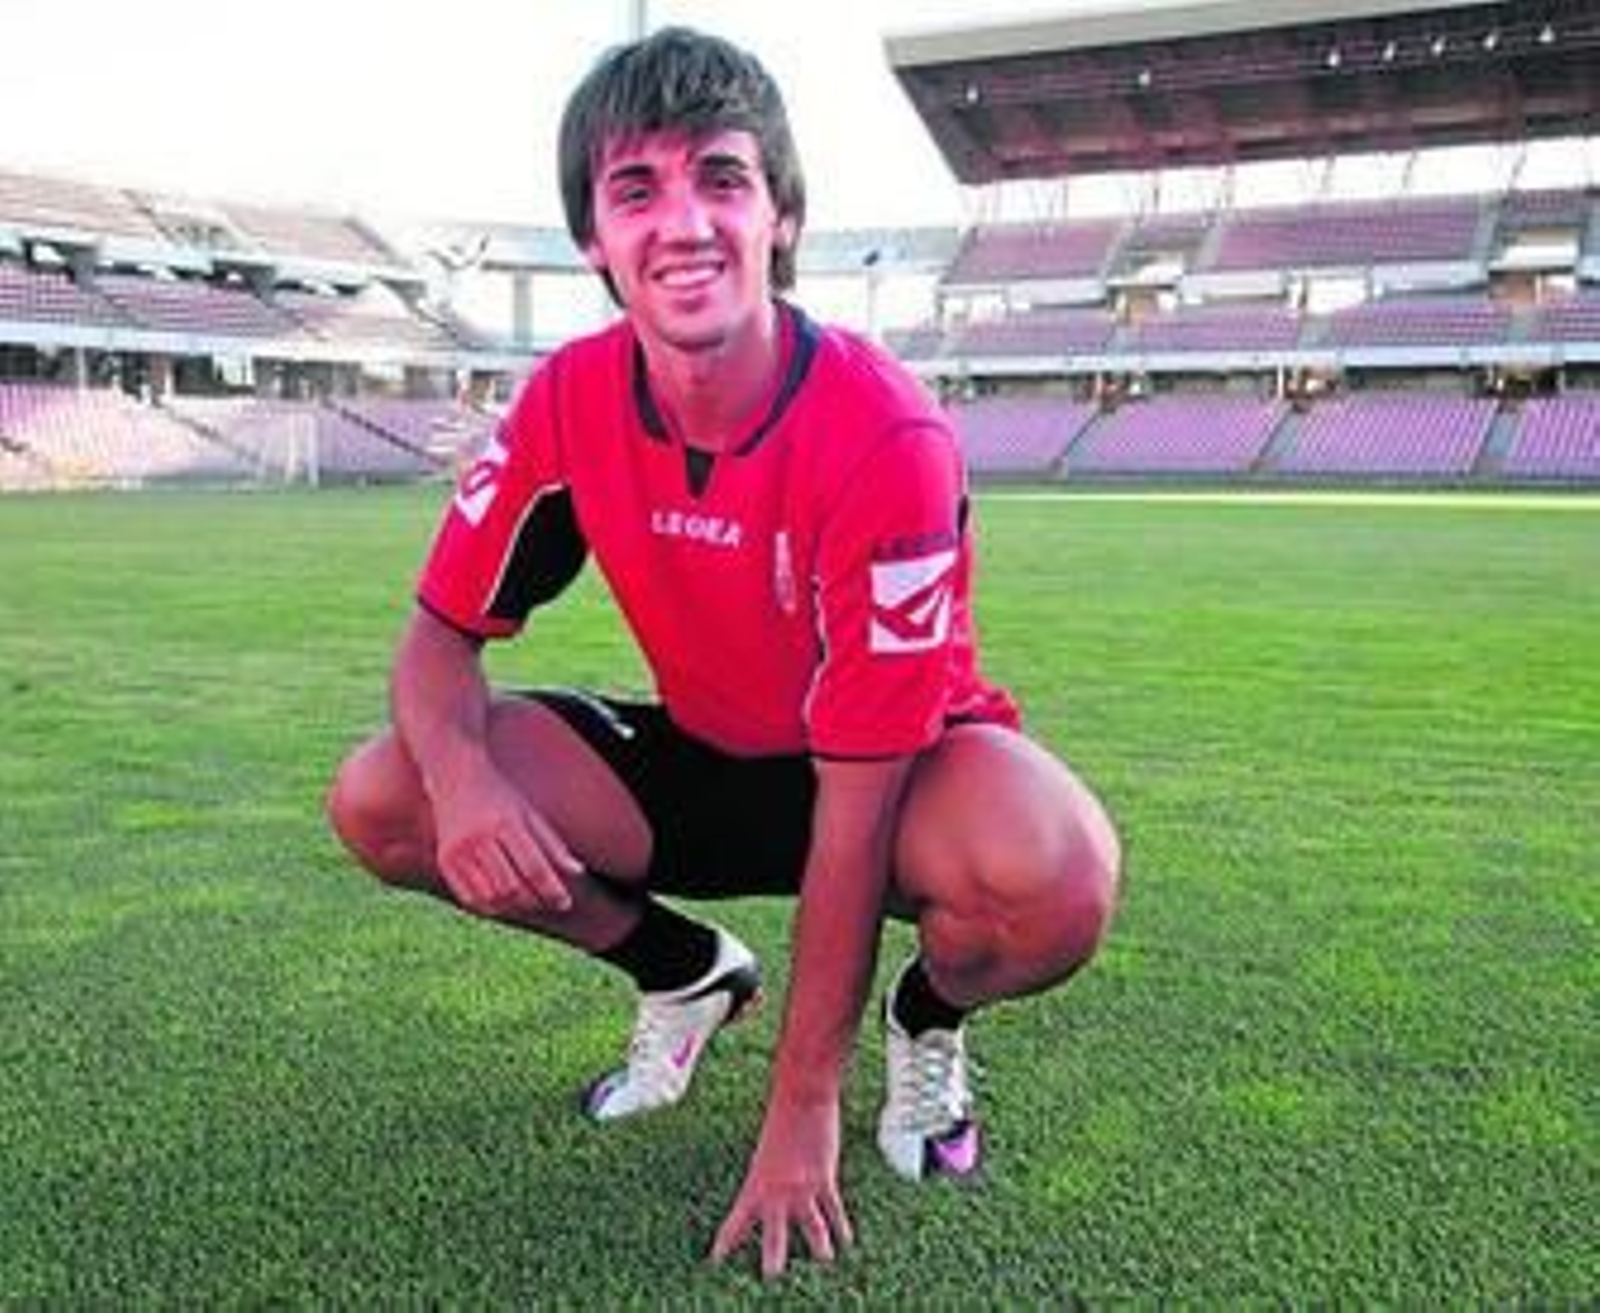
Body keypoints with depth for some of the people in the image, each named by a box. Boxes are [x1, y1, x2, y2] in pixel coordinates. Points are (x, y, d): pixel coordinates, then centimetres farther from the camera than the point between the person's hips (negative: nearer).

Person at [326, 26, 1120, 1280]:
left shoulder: (884, 435, -29)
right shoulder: (570, 401, -14)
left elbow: (853, 804, -28)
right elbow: (443, 630, -4)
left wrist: (804, 1105, -23)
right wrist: (461, 772, -30)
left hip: (904, 764, -4)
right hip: (701, 758, 5)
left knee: (1057, 879, -39)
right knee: (379, 800, -14)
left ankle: (928, 1015, 2)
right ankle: (690, 975, 11)